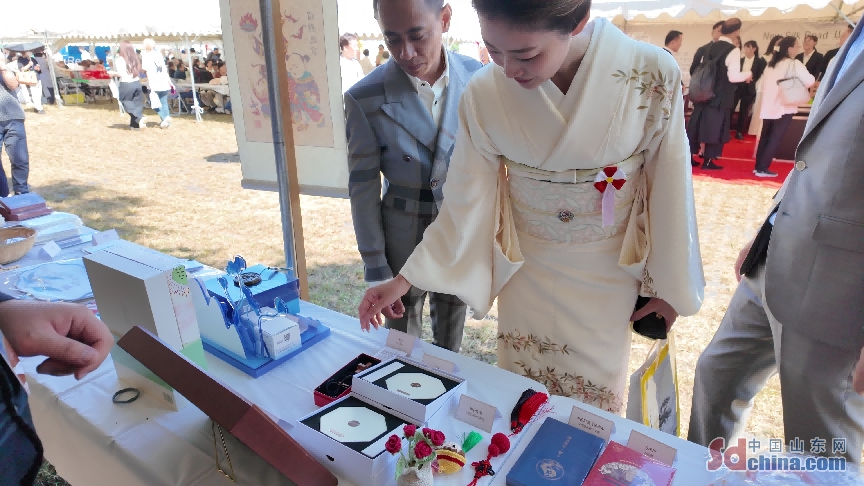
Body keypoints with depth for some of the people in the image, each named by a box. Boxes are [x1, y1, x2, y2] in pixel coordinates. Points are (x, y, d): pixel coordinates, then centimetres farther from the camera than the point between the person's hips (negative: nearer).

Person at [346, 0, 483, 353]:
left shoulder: (479, 79, -9)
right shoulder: (365, 99, -16)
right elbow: (363, 188, -10)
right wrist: (376, 269, -7)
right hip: (405, 236, -2)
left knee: (450, 338, 22)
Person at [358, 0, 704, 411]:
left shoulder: (653, 75, -18)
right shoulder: (485, 93, -15)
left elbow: (668, 187, -8)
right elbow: (466, 200, -10)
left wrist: (670, 285, 1)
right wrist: (404, 280, -11)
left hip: (609, 274, 0)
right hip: (524, 271, 1)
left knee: (596, 404, 16)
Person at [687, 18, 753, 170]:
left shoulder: (710, 47, 6)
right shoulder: (733, 50, -13)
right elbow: (733, 76, -18)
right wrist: (748, 74, 0)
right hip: (721, 96, -5)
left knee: (698, 123, 10)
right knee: (714, 126, 1)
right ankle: (708, 161, 3)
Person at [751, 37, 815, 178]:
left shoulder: (772, 64, 12)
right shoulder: (794, 64, -9)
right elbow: (809, 81, -18)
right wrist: (812, 77, 4)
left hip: (769, 106, 7)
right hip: (784, 107, -7)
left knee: (765, 137, 11)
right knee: (775, 138, -4)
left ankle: (758, 166, 12)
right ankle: (762, 168, -6)